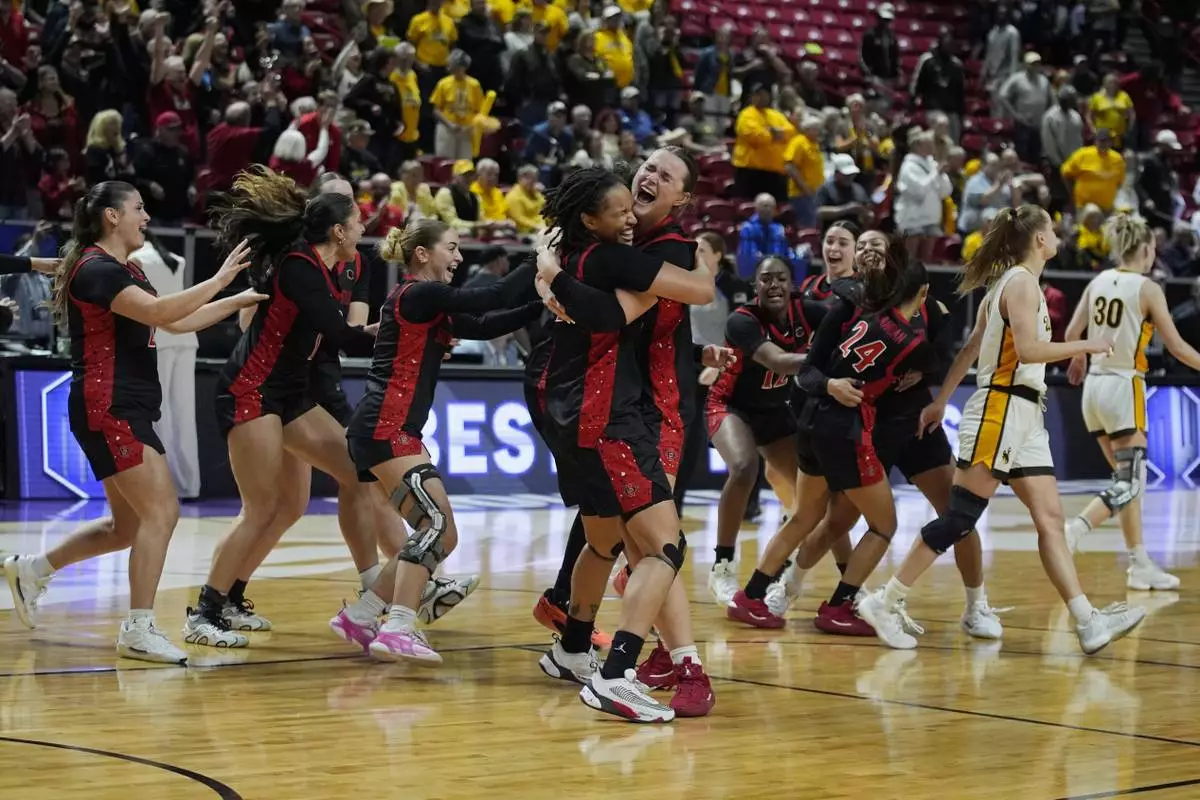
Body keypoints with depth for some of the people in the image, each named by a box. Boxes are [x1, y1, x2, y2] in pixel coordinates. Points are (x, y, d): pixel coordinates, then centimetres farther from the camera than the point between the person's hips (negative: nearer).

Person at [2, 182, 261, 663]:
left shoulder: (124, 271, 18)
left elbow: (177, 322, 23)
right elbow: (158, 311, -28)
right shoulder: (96, 269, -13)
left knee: (128, 526, 14)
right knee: (161, 511, -14)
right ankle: (139, 630, -9)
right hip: (107, 409, -10)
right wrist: (219, 279, -22)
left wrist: (239, 301, 18)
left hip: (127, 410, 10)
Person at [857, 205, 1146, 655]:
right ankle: (885, 604, -4)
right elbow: (1027, 349, -21)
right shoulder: (1021, 282, -9)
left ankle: (1087, 623, -4)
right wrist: (1086, 345, -12)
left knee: (1050, 518, 1)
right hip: (1000, 410, -10)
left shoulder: (1011, 282, 18)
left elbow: (971, 347, 20)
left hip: (1024, 416, 10)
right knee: (960, 517, -8)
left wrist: (941, 400, 22)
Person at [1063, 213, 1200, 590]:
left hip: (1094, 386, 7)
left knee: (1127, 476, 14)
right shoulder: (1147, 289, -9)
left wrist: (1078, 361, 29)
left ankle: (1141, 565, 14)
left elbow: (1072, 333, 8)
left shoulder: (1099, 282, 6)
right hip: (1124, 388, -7)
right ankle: (1075, 529, -27)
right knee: (1129, 483, -5)